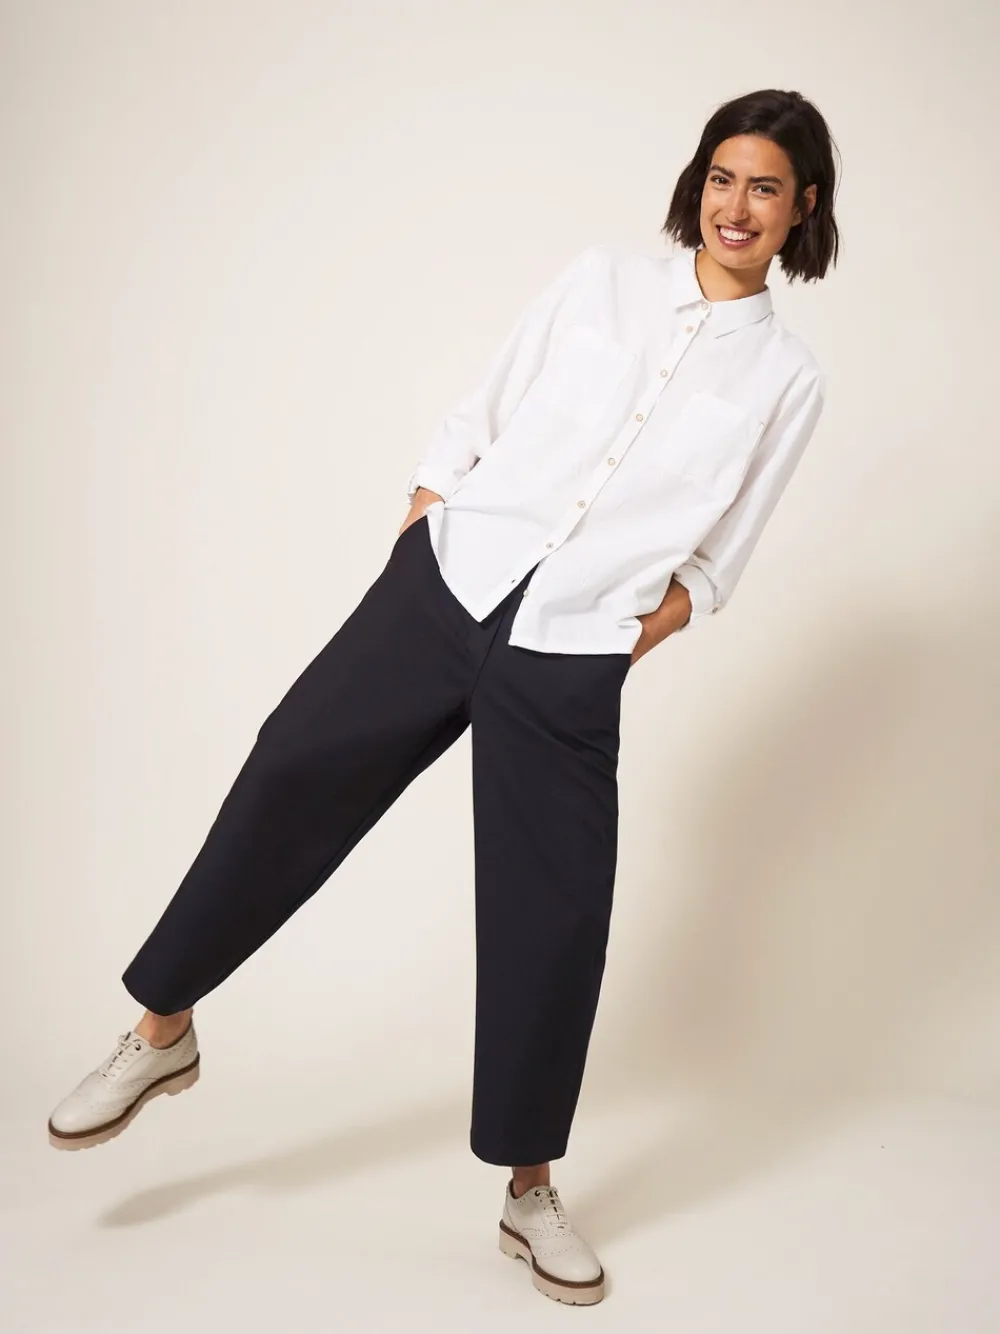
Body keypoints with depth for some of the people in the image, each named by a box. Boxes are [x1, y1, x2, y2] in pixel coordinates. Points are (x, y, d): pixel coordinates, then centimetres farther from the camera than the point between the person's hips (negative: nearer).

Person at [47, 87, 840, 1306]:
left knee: (554, 913, 0)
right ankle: (161, 1028, 14)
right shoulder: (601, 280, 10)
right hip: (445, 581, 2)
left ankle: (531, 1190, 18)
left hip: (572, 659, -1)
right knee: (295, 774, -7)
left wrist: (628, 642, -3)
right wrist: (416, 539, 3)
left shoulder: (787, 381, 7)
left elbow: (711, 563, 9)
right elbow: (478, 417, 12)